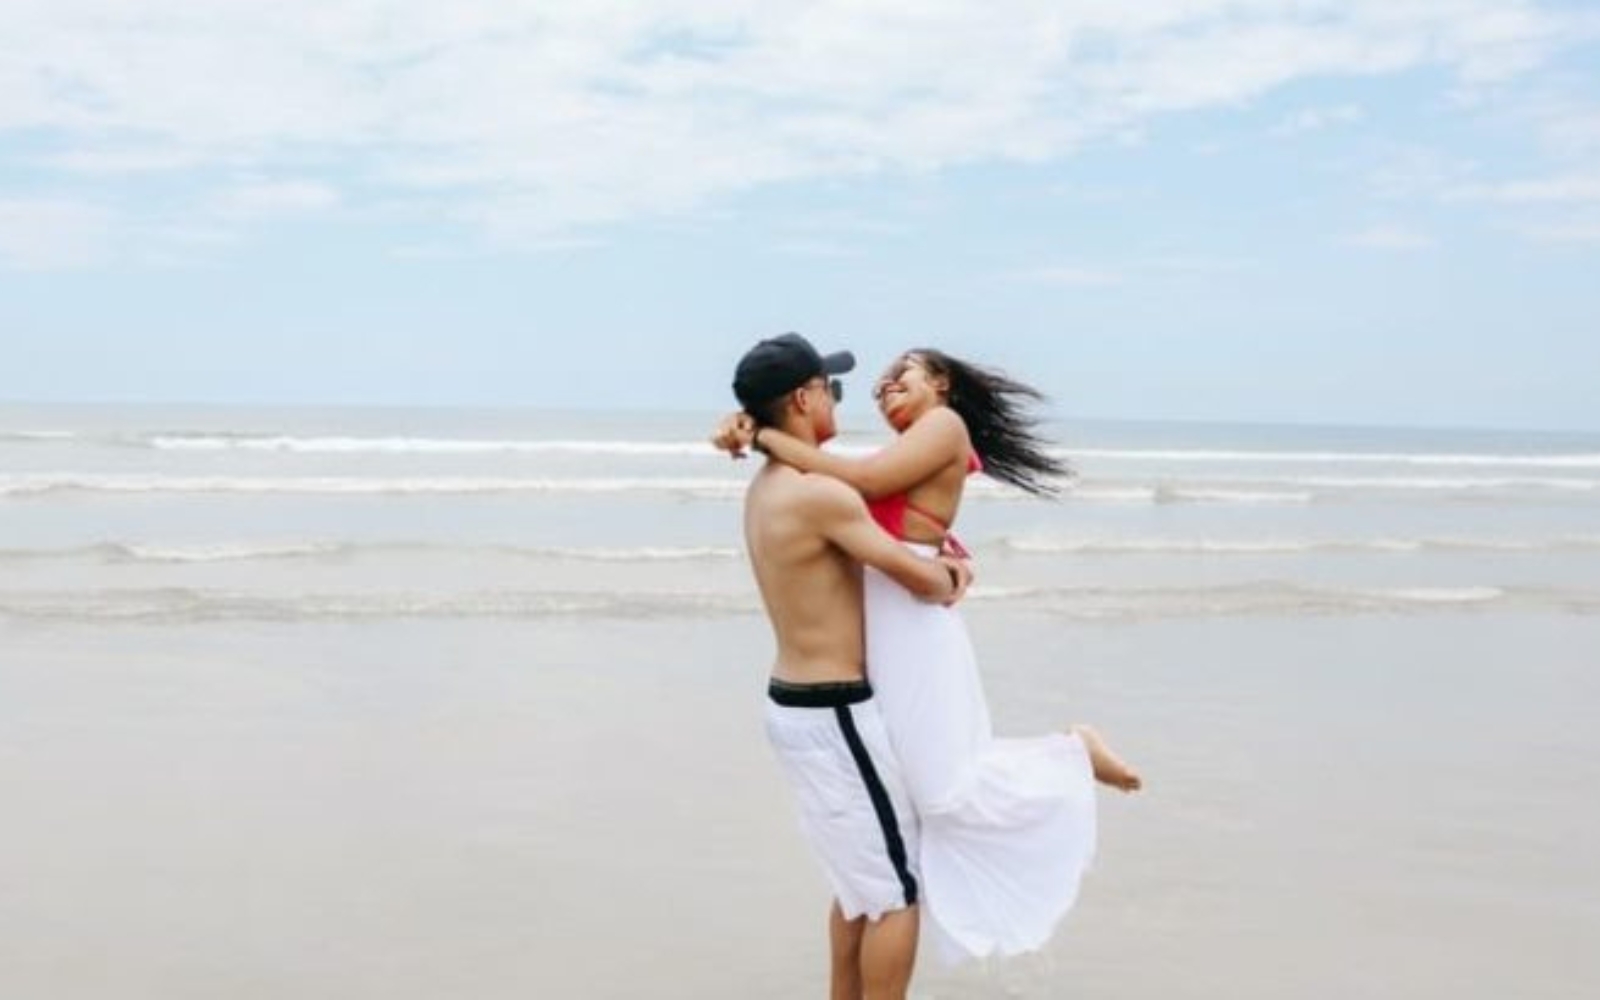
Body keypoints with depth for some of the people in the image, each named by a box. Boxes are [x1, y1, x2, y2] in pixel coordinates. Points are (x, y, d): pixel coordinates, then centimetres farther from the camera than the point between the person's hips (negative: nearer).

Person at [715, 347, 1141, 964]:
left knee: (945, 792, -4)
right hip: (881, 624, 9)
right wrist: (753, 437, -6)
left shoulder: (945, 422, -4)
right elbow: (842, 480, 11)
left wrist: (766, 435, -12)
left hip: (909, 621, -9)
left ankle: (1072, 753, 11)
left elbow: (861, 481, -16)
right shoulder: (909, 452, 20)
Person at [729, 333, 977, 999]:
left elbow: (875, 550, 23)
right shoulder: (821, 494, -22)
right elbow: (920, 582, -16)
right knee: (898, 889, 1)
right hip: (832, 716, -10)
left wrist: (937, 562, 7)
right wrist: (947, 584, 7)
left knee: (861, 879, 22)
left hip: (798, 704, 10)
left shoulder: (766, 489, 9)